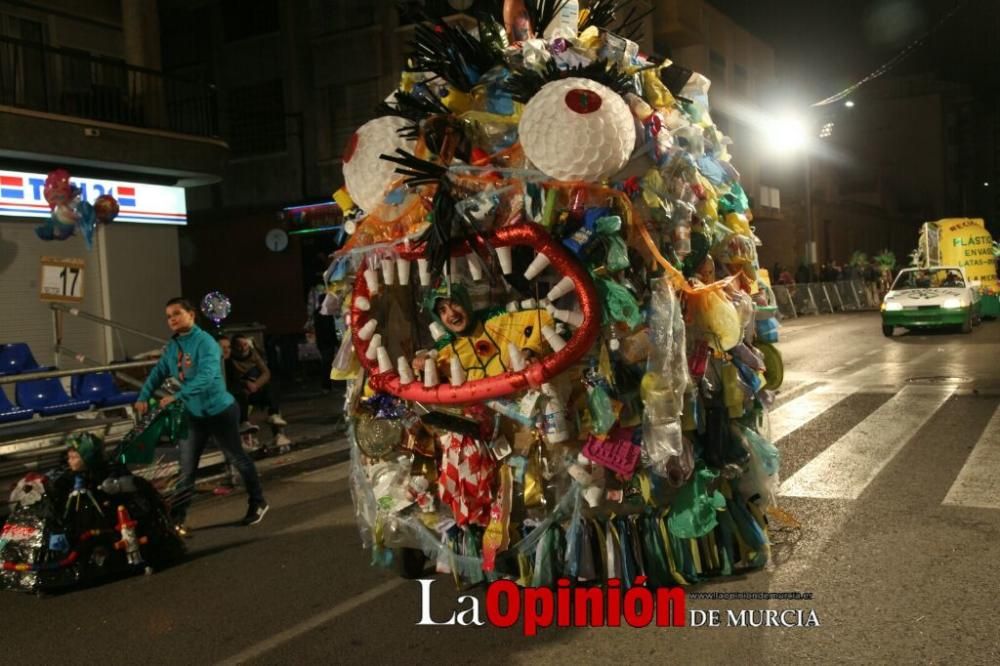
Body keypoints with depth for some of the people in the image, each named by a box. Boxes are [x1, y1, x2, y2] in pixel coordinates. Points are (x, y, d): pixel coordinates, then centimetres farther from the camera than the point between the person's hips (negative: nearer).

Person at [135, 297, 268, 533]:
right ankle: (177, 519, 9)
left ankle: (258, 503, 30)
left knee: (238, 458, 11)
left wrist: (177, 396, -39)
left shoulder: (205, 341, -21)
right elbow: (158, 372, 4)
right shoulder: (172, 346, 2)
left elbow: (206, 377, -33)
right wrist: (144, 397, -11)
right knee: (187, 469, 5)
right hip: (193, 414, 6)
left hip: (220, 410, -6)